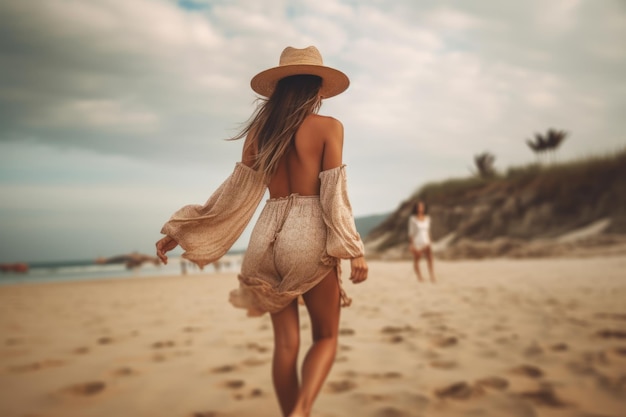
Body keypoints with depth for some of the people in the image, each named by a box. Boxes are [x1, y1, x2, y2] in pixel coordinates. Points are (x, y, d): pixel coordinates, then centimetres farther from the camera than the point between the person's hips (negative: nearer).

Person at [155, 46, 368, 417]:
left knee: (286, 343, 11)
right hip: (310, 236, -4)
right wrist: (354, 250, -9)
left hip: (269, 235, 4)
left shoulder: (259, 129, 9)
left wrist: (181, 230, 10)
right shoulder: (329, 127, -2)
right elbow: (334, 192, -10)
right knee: (326, 337, 11)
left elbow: (237, 190, 4)